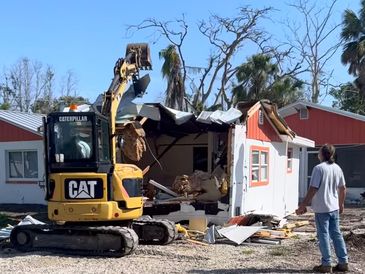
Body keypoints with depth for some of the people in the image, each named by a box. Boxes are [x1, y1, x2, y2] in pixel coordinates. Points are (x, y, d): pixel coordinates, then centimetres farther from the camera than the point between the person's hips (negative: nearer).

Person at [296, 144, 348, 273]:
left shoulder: (319, 168, -15)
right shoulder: (337, 168, 5)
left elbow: (313, 189, -18)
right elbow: (343, 188, 12)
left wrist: (303, 205, -12)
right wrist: (341, 204, 25)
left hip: (321, 209, -6)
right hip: (334, 208, 6)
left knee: (323, 235, 2)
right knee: (336, 234, 13)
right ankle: (343, 262, 18)